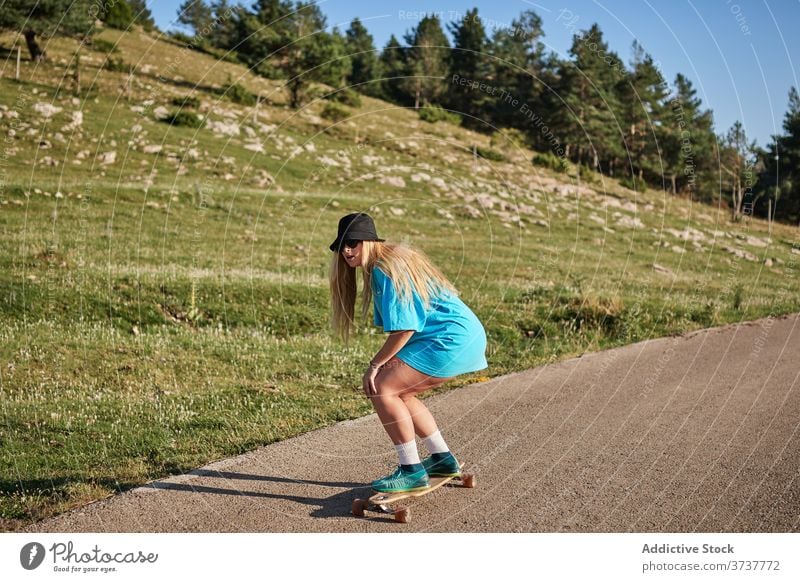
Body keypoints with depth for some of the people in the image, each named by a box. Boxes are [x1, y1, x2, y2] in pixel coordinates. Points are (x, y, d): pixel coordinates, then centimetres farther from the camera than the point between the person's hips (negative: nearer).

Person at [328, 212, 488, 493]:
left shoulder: (385, 268, -15)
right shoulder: (394, 258, 16)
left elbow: (403, 328, -20)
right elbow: (399, 321, 13)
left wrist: (375, 365, -11)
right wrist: (389, 361, 2)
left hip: (452, 339, -11)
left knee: (381, 389, -12)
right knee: (399, 393, 18)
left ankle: (411, 470, -6)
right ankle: (442, 459, 28)